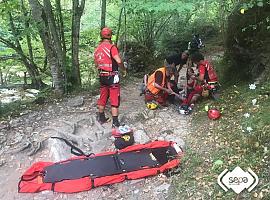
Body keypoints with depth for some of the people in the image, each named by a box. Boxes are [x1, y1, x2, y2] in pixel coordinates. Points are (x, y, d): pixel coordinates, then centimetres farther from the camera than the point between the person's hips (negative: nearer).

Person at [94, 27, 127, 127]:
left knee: (103, 97, 18)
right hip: (112, 76, -7)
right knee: (115, 99, -2)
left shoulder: (97, 49, 9)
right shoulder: (111, 47, -13)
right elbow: (119, 61, -22)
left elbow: (96, 64, 17)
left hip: (102, 76, 7)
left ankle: (101, 118, 30)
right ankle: (115, 122, -1)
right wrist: (124, 69, -6)